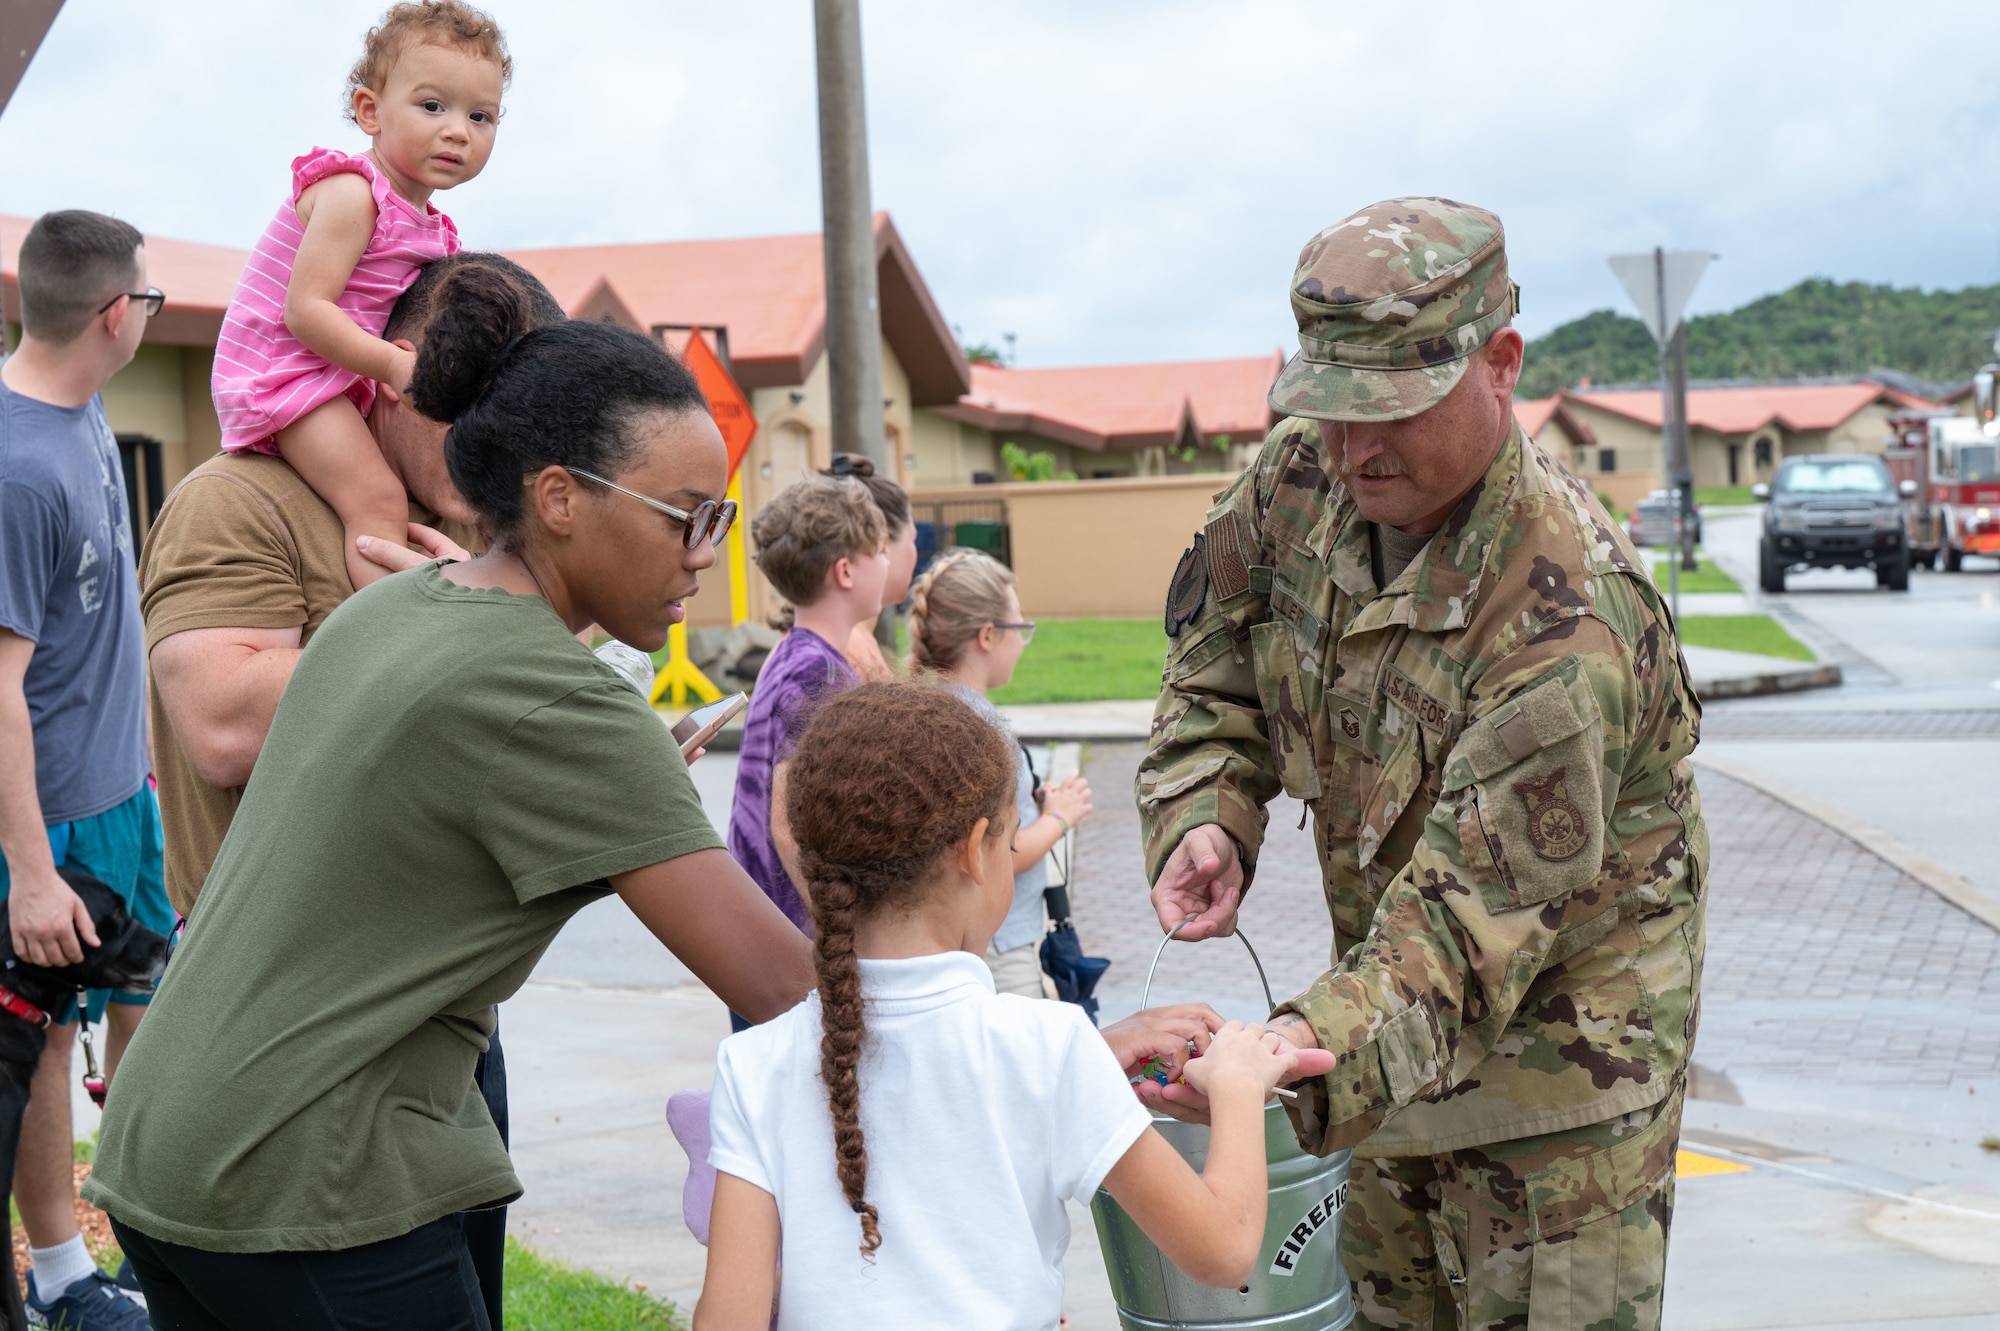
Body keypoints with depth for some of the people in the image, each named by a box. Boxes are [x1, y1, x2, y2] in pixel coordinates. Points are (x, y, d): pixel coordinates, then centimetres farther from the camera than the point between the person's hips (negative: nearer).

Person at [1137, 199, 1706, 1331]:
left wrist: (1316, 1051, -48)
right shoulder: (1302, 478, -10)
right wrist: (1203, 818, -14)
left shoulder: (1566, 612, -33)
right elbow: (1219, 666, 6)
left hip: (1561, 1033, -7)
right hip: (1401, 1023, 7)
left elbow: (1473, 912, -35)